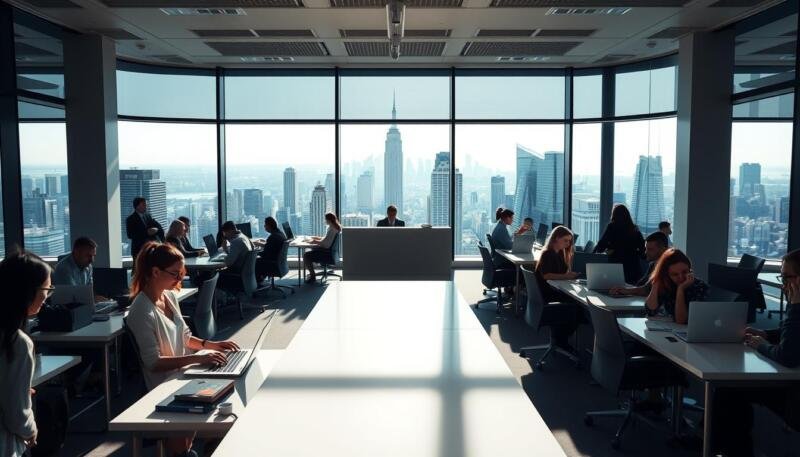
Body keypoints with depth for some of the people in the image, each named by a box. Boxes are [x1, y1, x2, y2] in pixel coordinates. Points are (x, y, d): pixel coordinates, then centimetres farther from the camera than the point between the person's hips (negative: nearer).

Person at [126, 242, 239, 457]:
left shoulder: (169, 296, 4)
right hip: (163, 387, -8)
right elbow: (153, 363, -22)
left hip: (180, 373, 8)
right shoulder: (142, 311, -21)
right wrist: (197, 358, -27)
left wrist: (210, 345, -1)